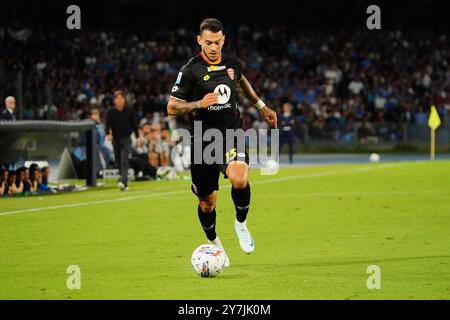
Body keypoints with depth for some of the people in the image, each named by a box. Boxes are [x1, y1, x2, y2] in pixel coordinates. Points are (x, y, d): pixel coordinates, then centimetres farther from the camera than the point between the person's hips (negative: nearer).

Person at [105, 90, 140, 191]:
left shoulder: (130, 111, -2)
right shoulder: (111, 112, 0)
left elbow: (134, 124, 5)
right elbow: (107, 124, -7)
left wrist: (137, 137, 4)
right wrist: (108, 133, -27)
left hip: (126, 138, -3)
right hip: (115, 139, 3)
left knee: (124, 160, -18)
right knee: (119, 161, 6)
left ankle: (123, 182, -29)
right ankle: (124, 182, 20)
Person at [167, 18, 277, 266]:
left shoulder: (233, 64, 4)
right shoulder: (190, 70, -9)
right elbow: (172, 108, -9)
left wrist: (261, 106, 32)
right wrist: (199, 104, -24)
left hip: (232, 133, 1)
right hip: (203, 140, -1)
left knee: (239, 179, -29)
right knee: (207, 202, 8)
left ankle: (241, 224, -1)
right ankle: (213, 243, 36)